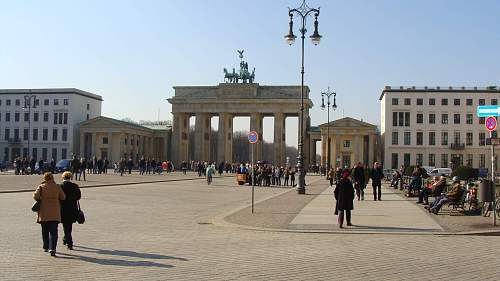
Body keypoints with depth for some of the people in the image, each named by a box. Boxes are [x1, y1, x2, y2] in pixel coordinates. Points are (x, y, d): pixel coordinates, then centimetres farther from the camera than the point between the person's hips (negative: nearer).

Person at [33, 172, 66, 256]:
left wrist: (41, 200, 8)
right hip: (54, 213, 0)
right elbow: (63, 197, 3)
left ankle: (46, 247, 27)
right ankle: (52, 248, -16)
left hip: (43, 213, 1)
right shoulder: (57, 187, -1)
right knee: (53, 231, -2)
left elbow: (35, 196, -12)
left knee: (45, 231, 17)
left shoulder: (41, 187, -3)